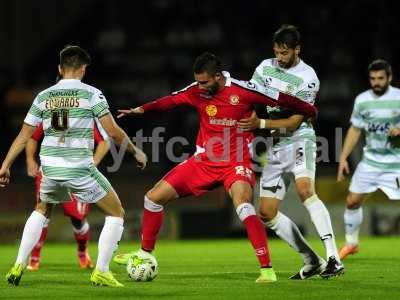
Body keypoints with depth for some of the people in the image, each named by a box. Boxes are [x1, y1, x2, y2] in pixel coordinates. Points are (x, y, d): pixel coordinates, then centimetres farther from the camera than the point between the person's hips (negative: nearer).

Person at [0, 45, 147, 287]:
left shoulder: (43, 97, 7)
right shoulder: (90, 94, -4)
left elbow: (24, 136, 9)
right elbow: (113, 132, -6)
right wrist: (136, 152, 9)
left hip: (50, 168, 5)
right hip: (80, 170, -5)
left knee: (42, 211, 32)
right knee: (116, 213, 13)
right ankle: (101, 272, 5)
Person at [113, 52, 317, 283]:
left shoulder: (242, 91, -15)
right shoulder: (197, 91, -2)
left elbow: (280, 99, -8)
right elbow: (170, 101, 5)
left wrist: (309, 111, 1)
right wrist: (142, 109, -10)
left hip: (236, 162, -5)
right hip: (204, 160, 6)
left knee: (242, 203, -34)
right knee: (154, 197, 5)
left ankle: (267, 269, -29)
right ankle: (145, 254, 26)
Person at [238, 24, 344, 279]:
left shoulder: (308, 79, -11)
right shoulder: (266, 67, 6)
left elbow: (294, 122, -14)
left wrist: (261, 124, -21)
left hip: (299, 139, -7)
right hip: (275, 147, 7)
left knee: (305, 189, -32)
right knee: (267, 213, 1)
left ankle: (333, 258, -38)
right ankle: (312, 262, 11)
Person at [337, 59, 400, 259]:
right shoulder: (362, 100, 2)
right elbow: (355, 130, 12)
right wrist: (343, 158, 8)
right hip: (370, 161, 4)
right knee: (352, 201, 5)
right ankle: (351, 243, 25)